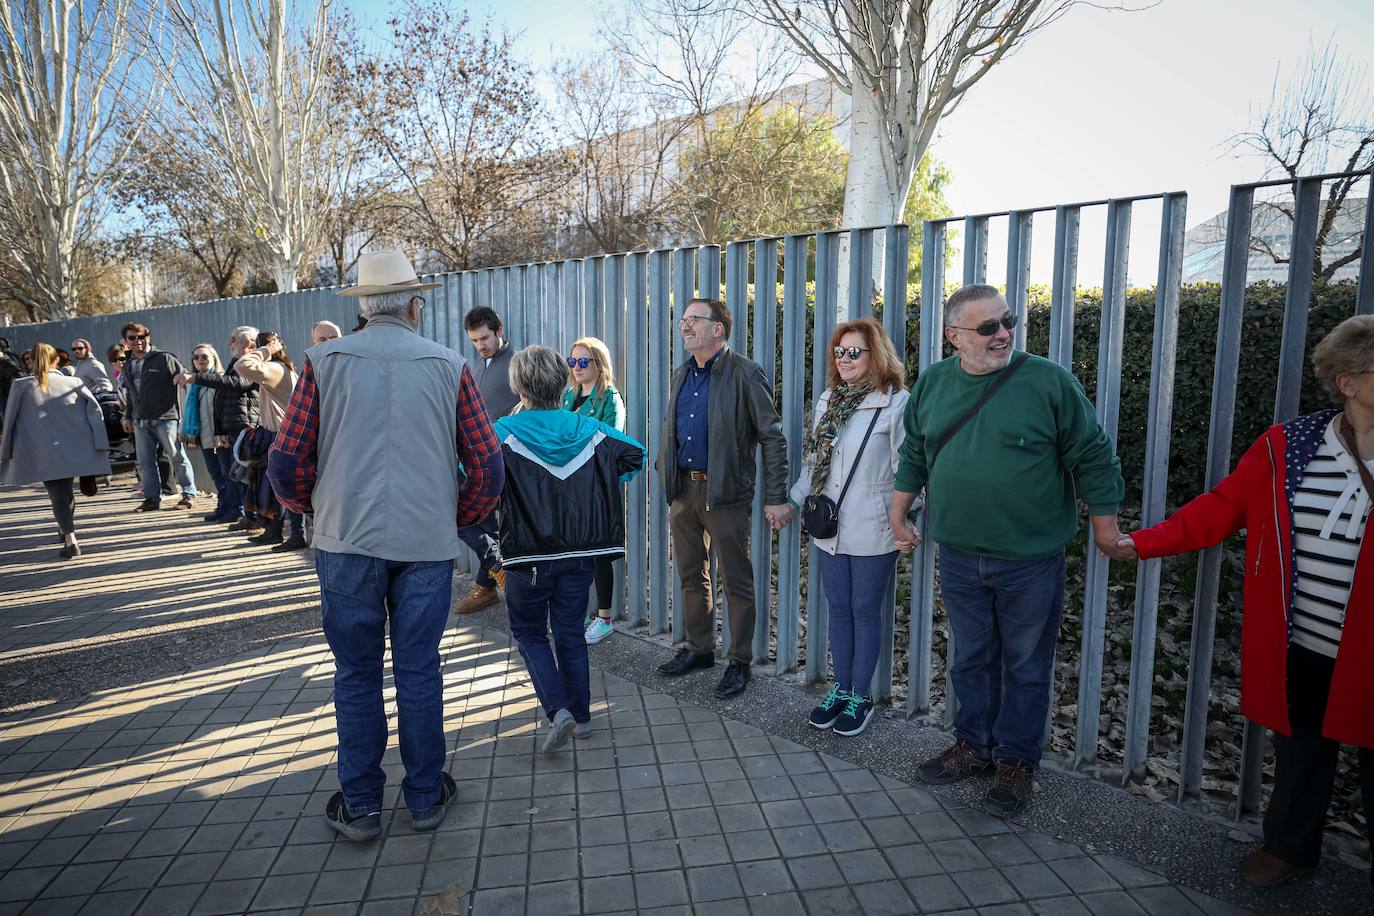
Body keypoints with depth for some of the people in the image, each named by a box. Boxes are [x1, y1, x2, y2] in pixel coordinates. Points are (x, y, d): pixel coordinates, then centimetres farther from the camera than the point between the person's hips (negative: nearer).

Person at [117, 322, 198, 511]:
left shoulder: (164, 358, -4)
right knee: (145, 461, 7)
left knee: (177, 457, -1)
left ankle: (189, 494, 8)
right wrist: (128, 416, 20)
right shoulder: (128, 366, 17)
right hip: (140, 421, 6)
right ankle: (152, 498, 15)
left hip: (165, 417, -6)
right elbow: (129, 394, 26)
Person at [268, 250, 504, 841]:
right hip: (427, 542, 0)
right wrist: (457, 520, 15)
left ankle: (360, 806, 24)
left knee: (356, 675, 12)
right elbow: (487, 466, -1)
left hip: (346, 541, 0)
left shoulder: (325, 362, 0)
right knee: (419, 672, 12)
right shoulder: (449, 366, 1)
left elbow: (287, 463, -1)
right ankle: (425, 798, 26)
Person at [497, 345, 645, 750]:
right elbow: (635, 454, 7)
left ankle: (558, 710, 0)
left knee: (529, 633, 15)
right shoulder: (587, 428, -1)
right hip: (581, 552, 4)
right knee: (570, 633, 17)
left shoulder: (506, 432, -11)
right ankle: (581, 716, 24)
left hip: (529, 554, -3)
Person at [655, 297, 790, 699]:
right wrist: (666, 474, 11)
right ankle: (699, 648, 33)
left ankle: (740, 661, 19)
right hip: (683, 489, 7)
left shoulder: (745, 374, -11)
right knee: (691, 575, 17)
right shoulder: (681, 375, 11)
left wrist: (776, 498, -13)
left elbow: (773, 437, -11)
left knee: (736, 581, 4)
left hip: (725, 492, -7)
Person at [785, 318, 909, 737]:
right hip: (830, 527, 6)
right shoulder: (828, 400, 8)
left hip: (872, 532, -6)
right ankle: (840, 689, 30)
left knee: (865, 611, 8)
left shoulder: (896, 403, -11)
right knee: (839, 609, 15)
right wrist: (792, 499, 9)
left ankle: (861, 696, 24)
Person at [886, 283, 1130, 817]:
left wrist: (1105, 528, 0)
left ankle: (1016, 762, 28)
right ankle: (974, 746, 36)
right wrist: (898, 516, 16)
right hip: (959, 557, 4)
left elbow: (1092, 458, -4)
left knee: (1026, 667, 11)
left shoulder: (1049, 381, -9)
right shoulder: (932, 384, 3)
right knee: (971, 660, 17)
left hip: (1031, 561, -3)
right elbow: (914, 457, 14)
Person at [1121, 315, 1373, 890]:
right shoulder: (1287, 447, -3)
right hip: (1300, 648, 1)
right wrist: (1143, 541, -5)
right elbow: (1221, 509, 0)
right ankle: (1290, 847, 40)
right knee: (1299, 751, 19)